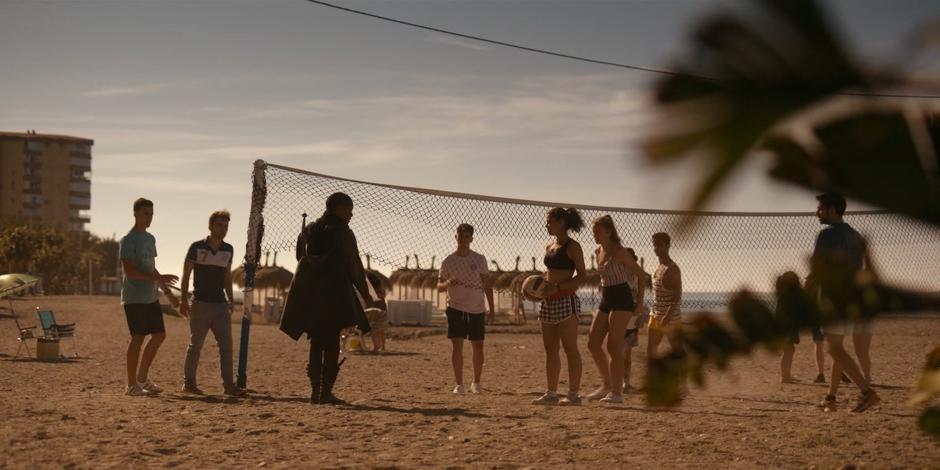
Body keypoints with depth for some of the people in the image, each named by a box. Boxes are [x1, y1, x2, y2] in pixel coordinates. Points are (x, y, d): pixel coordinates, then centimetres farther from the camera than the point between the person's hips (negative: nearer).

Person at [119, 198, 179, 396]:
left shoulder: (150, 239, 16)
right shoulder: (128, 240, -11)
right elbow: (128, 271, -19)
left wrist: (168, 292, 21)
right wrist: (158, 278, -25)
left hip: (151, 297, 9)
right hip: (134, 298, -9)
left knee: (159, 335, 10)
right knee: (138, 338, -7)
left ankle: (142, 378, 21)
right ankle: (131, 385, 1)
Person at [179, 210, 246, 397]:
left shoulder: (228, 250, 9)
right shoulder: (197, 247, -5)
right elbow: (186, 275, -3)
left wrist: (231, 300, 10)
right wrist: (184, 300, -8)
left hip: (221, 304, 5)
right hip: (200, 304, -5)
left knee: (226, 345, -1)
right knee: (195, 345, 1)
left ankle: (228, 384, 1)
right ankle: (188, 382, 11)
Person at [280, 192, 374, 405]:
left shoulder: (310, 230, 11)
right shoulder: (343, 233, -6)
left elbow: (301, 259, 12)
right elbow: (354, 267, -5)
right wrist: (365, 294, 5)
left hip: (309, 295, 6)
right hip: (334, 293, -6)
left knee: (316, 343, 12)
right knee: (332, 344, -1)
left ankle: (315, 391, 9)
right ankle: (325, 392, -5)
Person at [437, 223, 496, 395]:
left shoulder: (479, 259, 3)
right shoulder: (448, 262, 2)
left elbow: (487, 285, 5)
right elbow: (439, 287, 7)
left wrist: (492, 309, 0)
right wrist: (448, 283, -17)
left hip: (477, 310, 1)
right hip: (456, 308, -1)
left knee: (478, 347, 5)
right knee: (457, 345, -7)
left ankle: (476, 383, 21)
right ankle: (459, 384, -1)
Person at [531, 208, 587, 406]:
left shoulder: (572, 247, -6)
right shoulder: (549, 247, 16)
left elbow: (581, 276, -11)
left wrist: (556, 287, -20)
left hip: (566, 301, -8)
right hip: (548, 302, 8)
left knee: (570, 349, -5)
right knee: (550, 350, 8)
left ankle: (574, 394, -2)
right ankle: (551, 393, 13)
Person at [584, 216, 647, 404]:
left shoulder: (619, 252, -13)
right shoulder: (598, 252, 11)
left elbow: (640, 273, -9)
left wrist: (639, 301, -9)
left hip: (621, 300, -8)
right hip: (606, 300, 8)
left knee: (613, 347, -9)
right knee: (593, 344, 6)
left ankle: (617, 392, -4)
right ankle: (607, 385, 18)